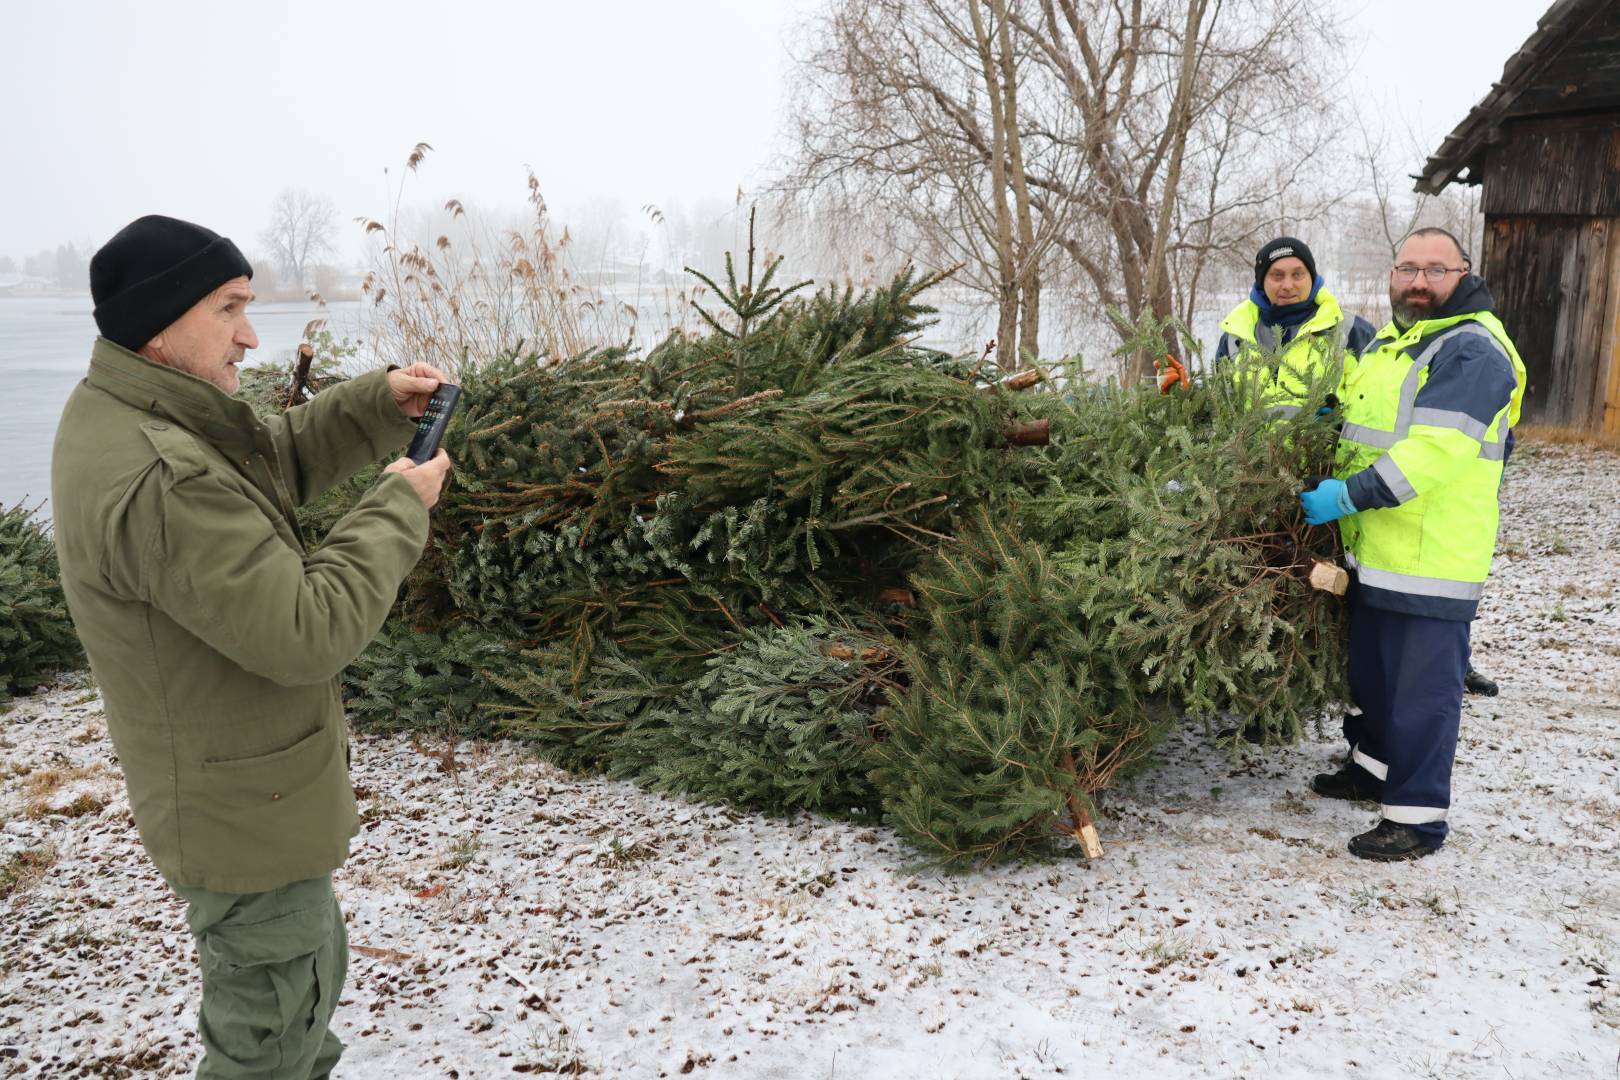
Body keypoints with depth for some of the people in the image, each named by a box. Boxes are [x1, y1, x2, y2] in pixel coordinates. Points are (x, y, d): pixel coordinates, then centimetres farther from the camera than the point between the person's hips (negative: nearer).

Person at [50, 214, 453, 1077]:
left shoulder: (118, 415, 0)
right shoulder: (160, 479, -33)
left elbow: (273, 458, 11)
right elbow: (307, 633, -31)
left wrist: (380, 403, -4)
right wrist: (400, 507, -20)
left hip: (239, 789, 10)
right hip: (246, 814, -10)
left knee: (311, 968, 30)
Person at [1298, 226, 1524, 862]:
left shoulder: (1473, 351, -16)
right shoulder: (1389, 340, 14)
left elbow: (1435, 449, -27)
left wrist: (1348, 496, -27)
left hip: (1432, 560, -9)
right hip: (1374, 550, 9)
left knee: (1422, 688, -1)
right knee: (1370, 668, 22)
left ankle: (1416, 816, 9)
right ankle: (1374, 766, 40)